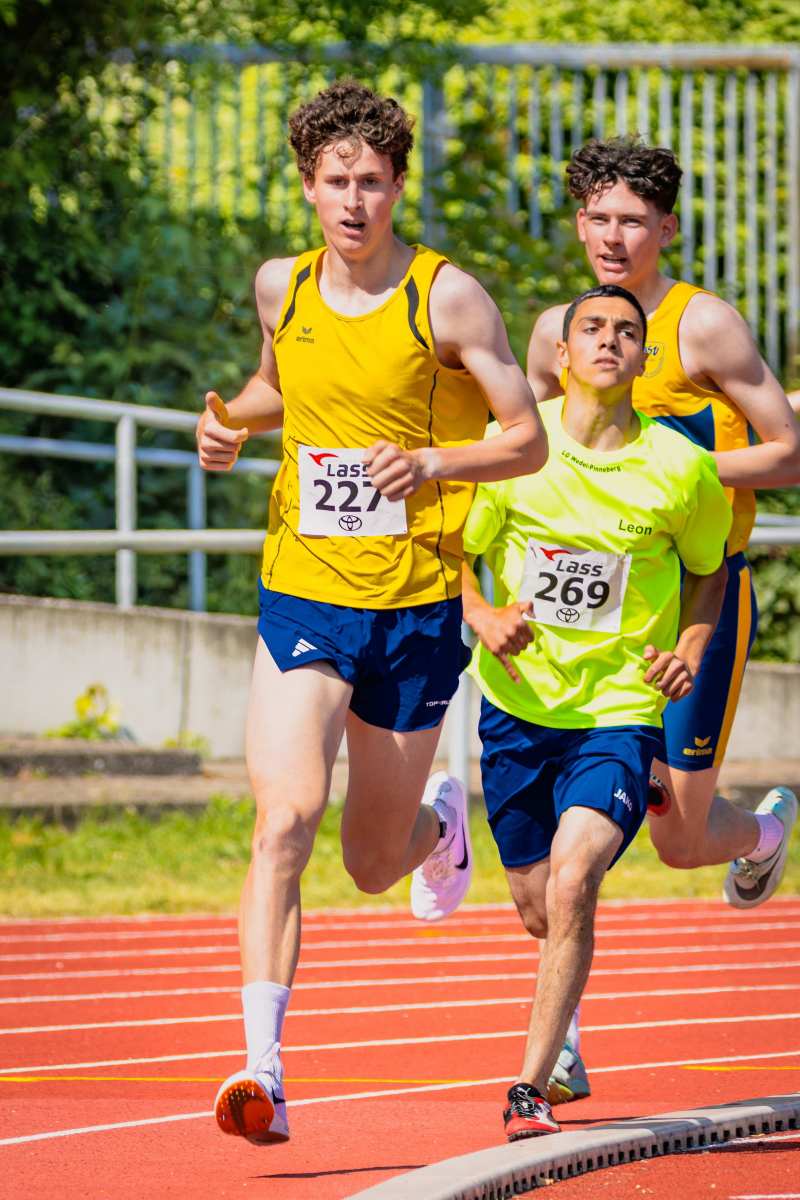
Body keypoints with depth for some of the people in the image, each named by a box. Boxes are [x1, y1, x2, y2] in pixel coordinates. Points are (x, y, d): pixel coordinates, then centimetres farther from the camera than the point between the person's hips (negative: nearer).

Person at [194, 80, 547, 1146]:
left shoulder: (447, 298, -6)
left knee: (373, 863, 12)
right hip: (301, 594, 1)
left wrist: (434, 463, -20)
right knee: (284, 819, -20)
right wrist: (231, 425, 5)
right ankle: (264, 1068, -22)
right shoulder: (281, 288, 5)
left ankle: (439, 818, 50)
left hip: (414, 605, -1)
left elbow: (529, 440, -2)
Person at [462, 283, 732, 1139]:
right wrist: (483, 618, -16)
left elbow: (710, 569, 11)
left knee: (571, 884, -23)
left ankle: (530, 1091, -15)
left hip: (621, 709, -2)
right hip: (517, 706, 2)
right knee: (538, 910, 10)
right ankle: (563, 1024, 48)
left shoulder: (680, 469, -7)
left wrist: (691, 647, -6)